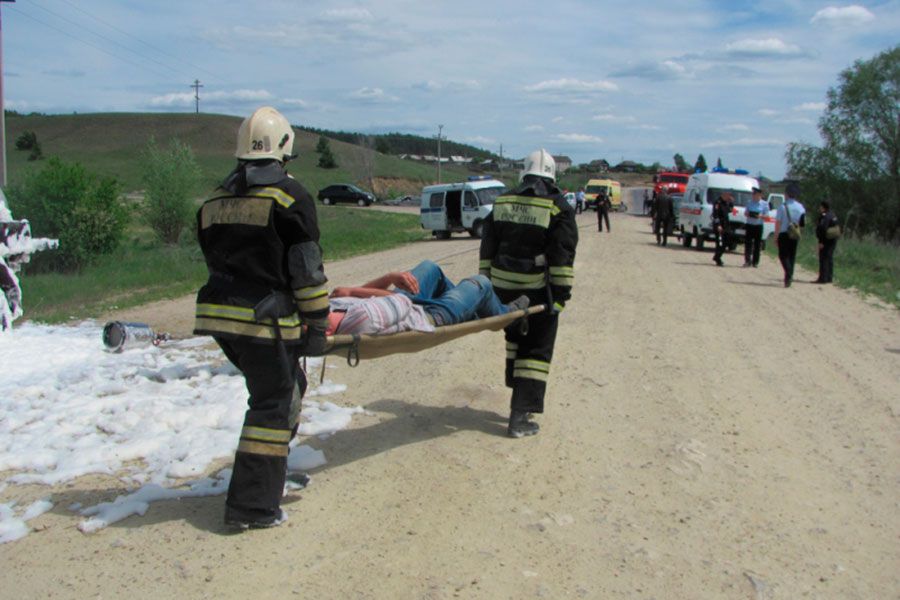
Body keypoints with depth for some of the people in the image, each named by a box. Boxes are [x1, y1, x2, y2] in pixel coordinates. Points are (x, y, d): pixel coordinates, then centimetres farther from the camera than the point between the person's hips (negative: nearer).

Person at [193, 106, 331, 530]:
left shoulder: (214, 201, 14)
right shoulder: (289, 196, -7)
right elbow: (307, 270, -8)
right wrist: (317, 324, -2)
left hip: (218, 313, 7)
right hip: (263, 319, -7)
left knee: (286, 387, 23)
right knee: (273, 405, 2)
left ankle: (267, 477, 33)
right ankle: (251, 506, 3)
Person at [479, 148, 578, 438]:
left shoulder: (502, 203, 9)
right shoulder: (558, 208, -6)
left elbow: (487, 250, 9)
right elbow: (562, 256, -13)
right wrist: (561, 293, -11)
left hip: (503, 288, 5)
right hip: (538, 290, -5)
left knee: (515, 339, 24)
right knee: (537, 349, 3)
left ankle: (519, 399, 31)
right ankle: (520, 416, -1)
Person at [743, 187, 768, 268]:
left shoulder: (764, 204, 1)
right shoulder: (749, 202, 8)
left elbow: (766, 216, 0)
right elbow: (745, 213, 13)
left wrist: (760, 216, -20)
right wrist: (747, 214, -11)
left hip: (758, 226, -2)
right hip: (749, 225, 2)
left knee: (757, 244, 2)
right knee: (748, 243, -3)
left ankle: (755, 262, 9)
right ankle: (747, 261, 1)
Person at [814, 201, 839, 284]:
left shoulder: (824, 216, -16)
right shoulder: (833, 215, 15)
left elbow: (823, 229, -23)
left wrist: (821, 242, -22)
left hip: (826, 240, -10)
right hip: (833, 240, 10)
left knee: (824, 259, -7)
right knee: (830, 258, 13)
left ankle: (823, 278, -7)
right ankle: (829, 277, 17)